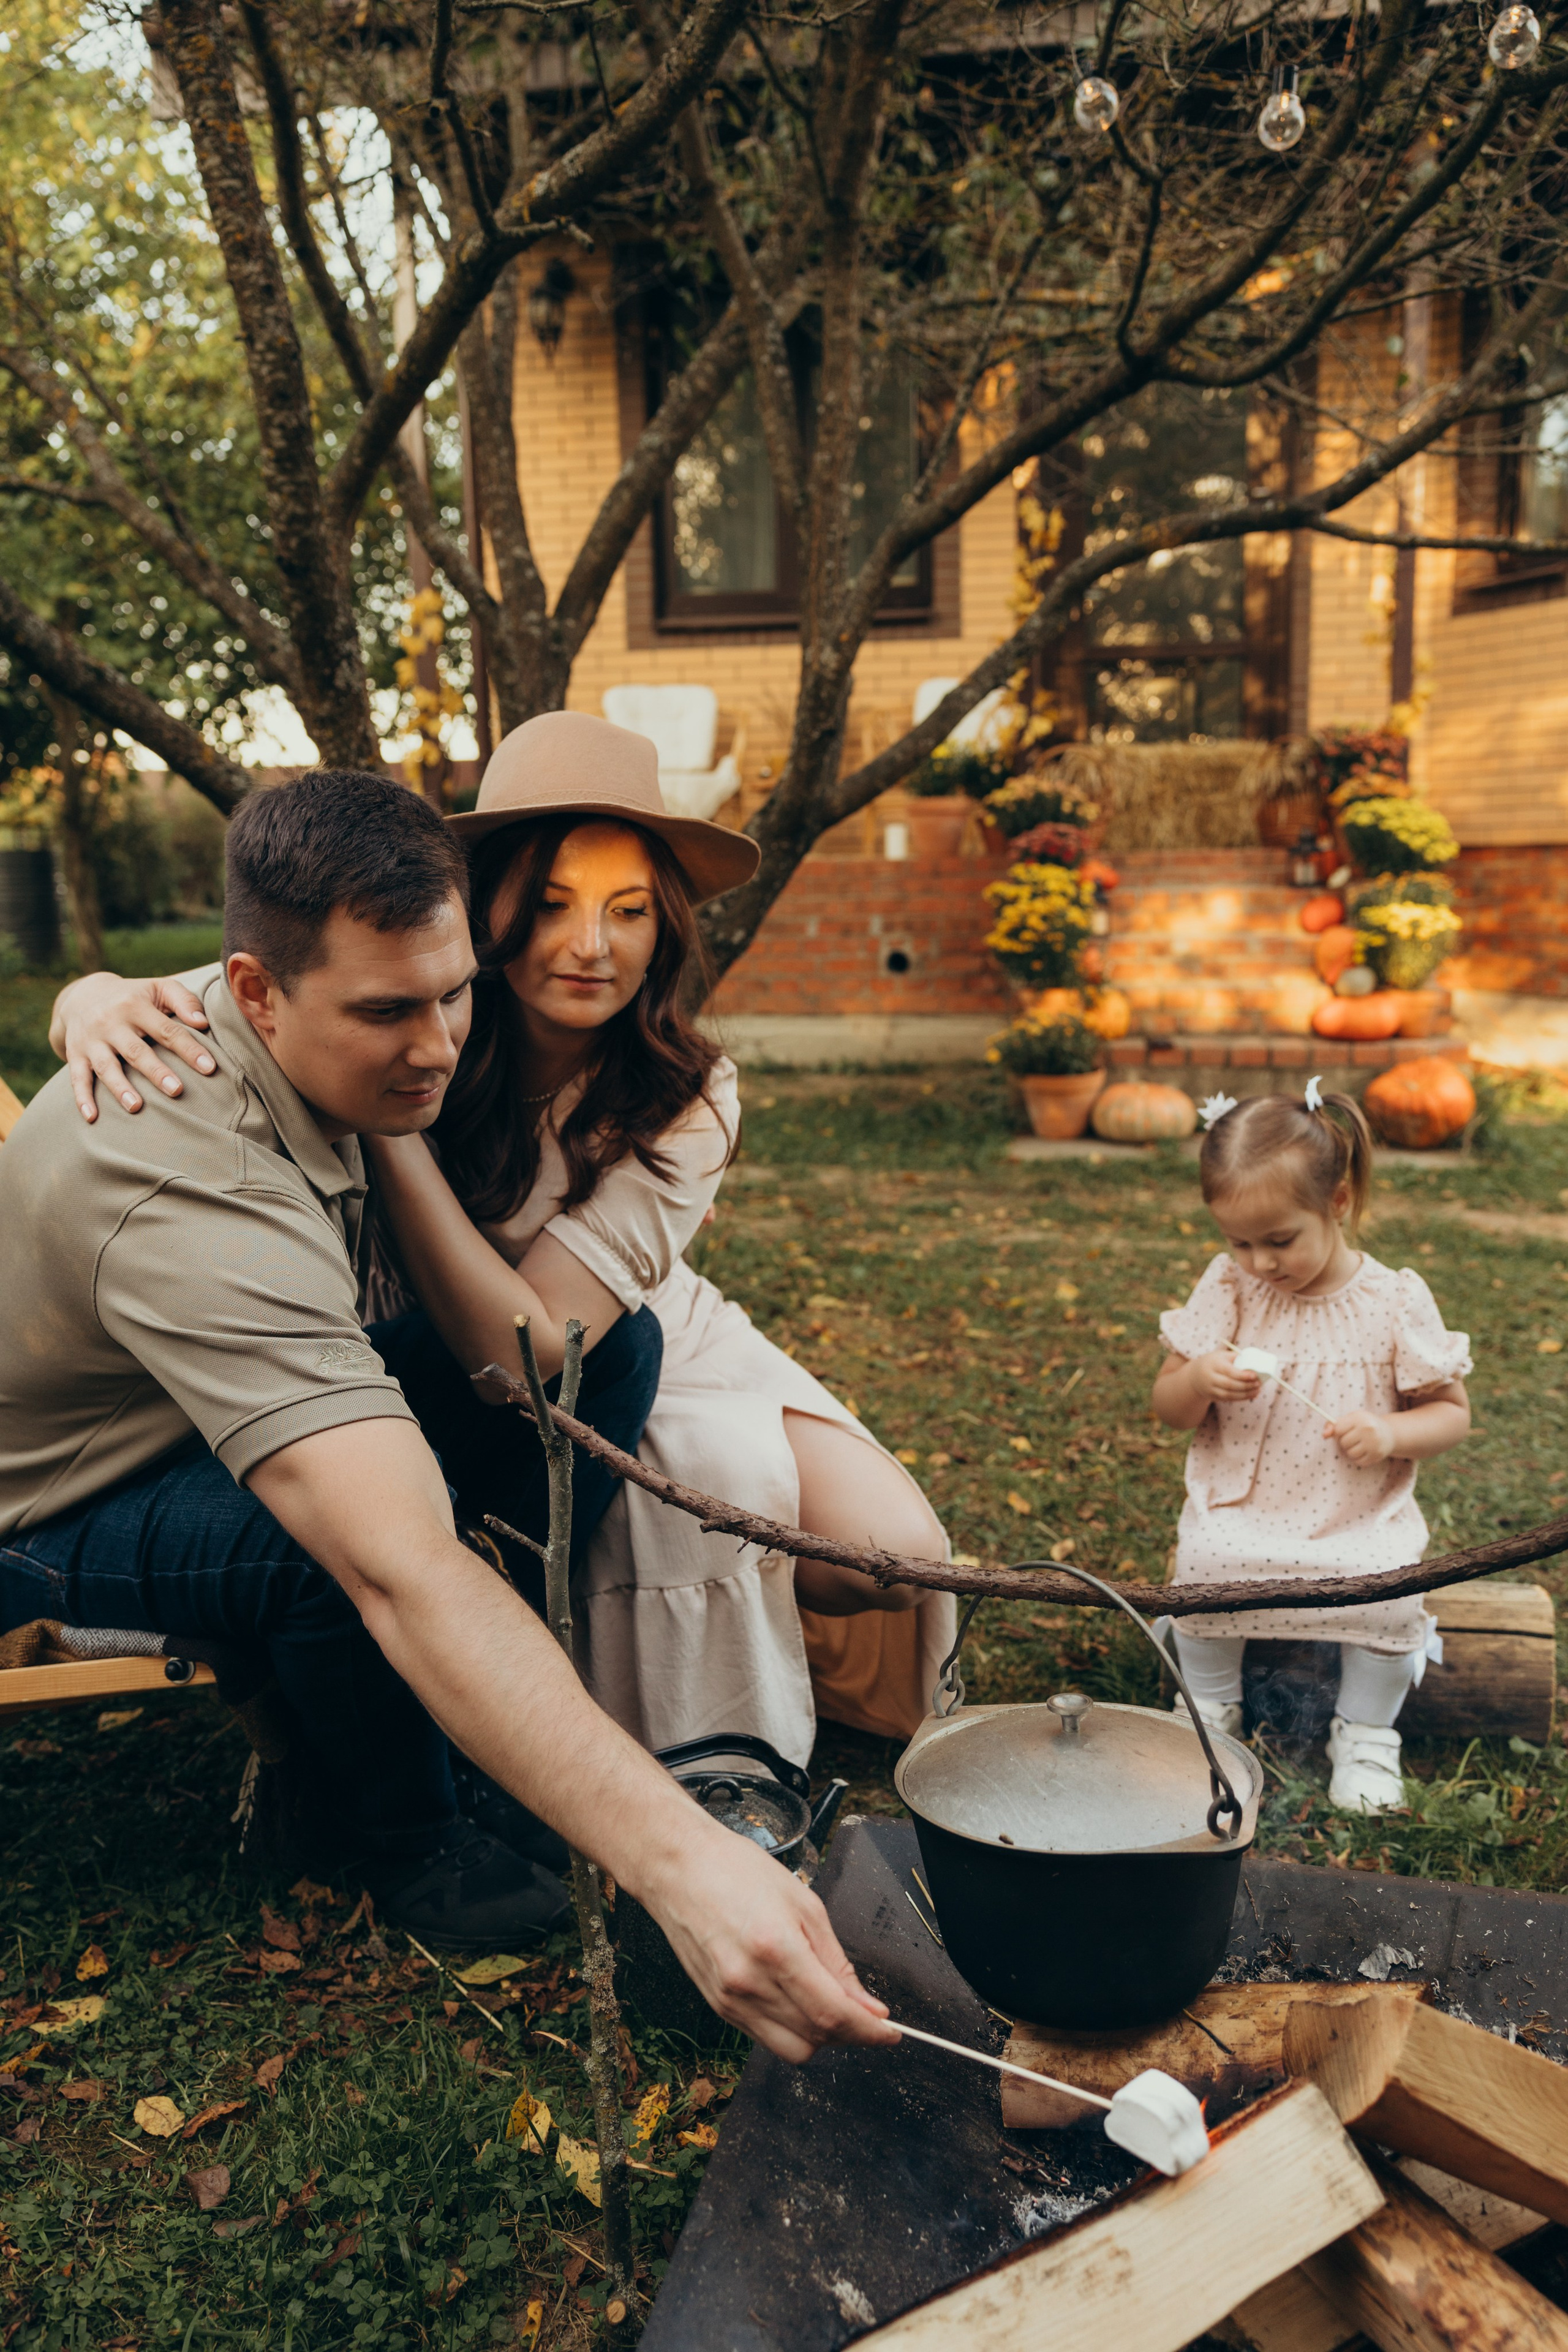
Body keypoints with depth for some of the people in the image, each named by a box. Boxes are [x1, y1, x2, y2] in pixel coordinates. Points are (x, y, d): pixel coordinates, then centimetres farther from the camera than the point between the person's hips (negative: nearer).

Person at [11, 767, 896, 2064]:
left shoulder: (313, 1039, -13)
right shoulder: (191, 1196, -40)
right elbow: (401, 1570, -51)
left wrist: (545, 1286, -9)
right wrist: (677, 1858, -57)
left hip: (259, 1403, 8)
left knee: (608, 1340, -8)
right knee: (372, 1519, -39)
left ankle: (480, 1691, 6)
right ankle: (411, 1835, -9)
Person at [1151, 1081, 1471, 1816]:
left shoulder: (1395, 1302, -6)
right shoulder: (1226, 1289, -2)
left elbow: (1451, 1412, 2)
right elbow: (1169, 1410, 3)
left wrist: (1391, 1434, -20)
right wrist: (1199, 1378, -20)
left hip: (1359, 1519, -1)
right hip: (1240, 1508, 1)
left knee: (1389, 1589, -27)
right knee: (1206, 1564, -27)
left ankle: (1365, 1731, 3)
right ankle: (1210, 1708, 3)